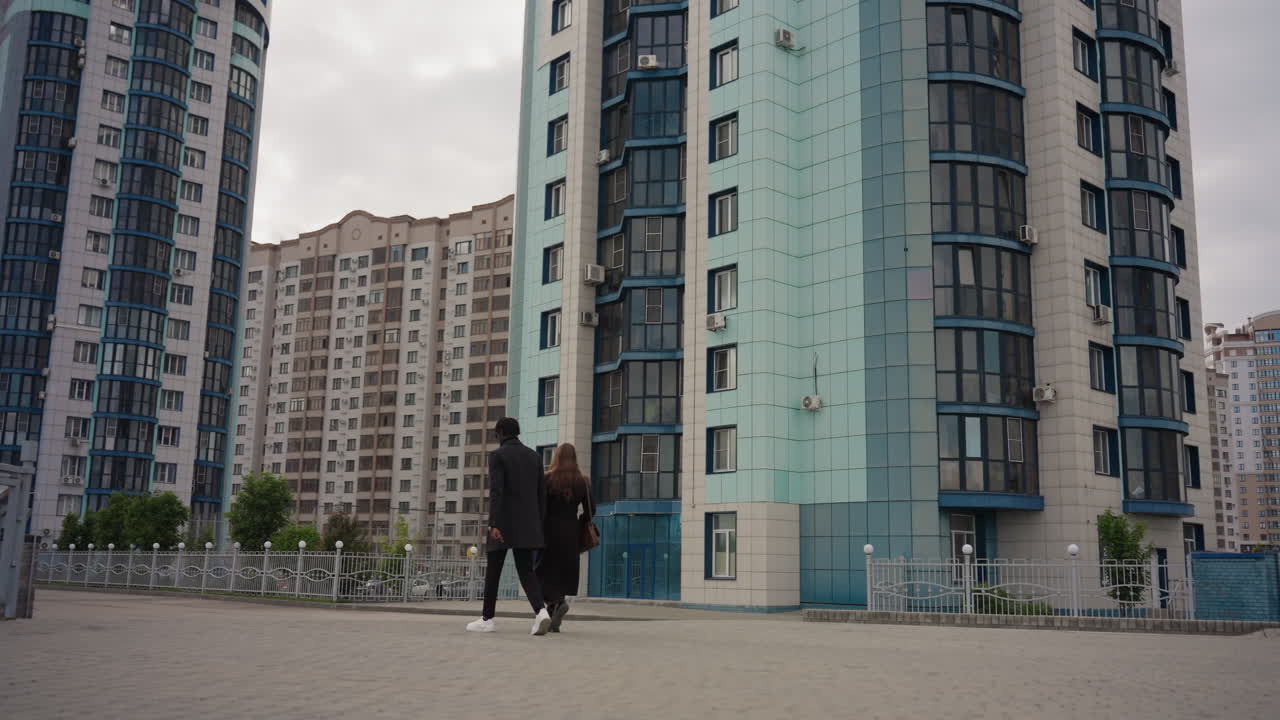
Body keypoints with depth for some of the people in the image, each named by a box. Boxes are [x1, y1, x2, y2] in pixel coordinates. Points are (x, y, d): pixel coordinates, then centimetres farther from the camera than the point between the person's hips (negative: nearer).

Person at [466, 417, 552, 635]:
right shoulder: (534, 456, 12)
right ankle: (540, 612, -21)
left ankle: (487, 619, 16)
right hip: (527, 524, 5)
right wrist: (538, 526, 17)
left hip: (504, 523, -5)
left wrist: (493, 525, -23)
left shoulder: (497, 455, -5)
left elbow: (496, 492, -17)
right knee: (526, 572, 2)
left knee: (493, 570, 9)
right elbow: (541, 494, 12)